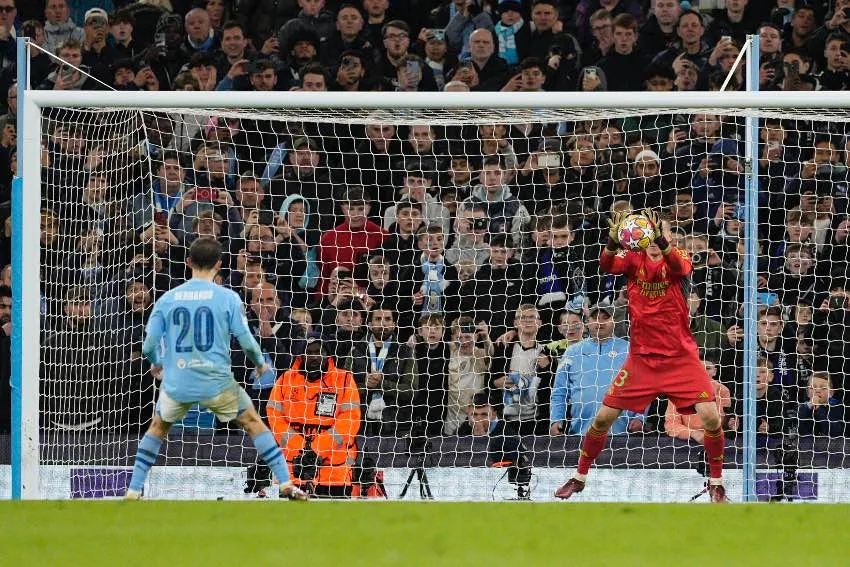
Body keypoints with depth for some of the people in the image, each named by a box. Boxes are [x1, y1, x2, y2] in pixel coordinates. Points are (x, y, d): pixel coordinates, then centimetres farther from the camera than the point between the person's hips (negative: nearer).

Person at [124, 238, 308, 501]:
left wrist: (156, 364, 25)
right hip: (217, 382, -2)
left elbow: (149, 345, 2)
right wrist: (260, 364, 17)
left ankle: (133, 491, 20)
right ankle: (286, 484, 11)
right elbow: (246, 341, -5)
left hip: (176, 383, 2)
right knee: (254, 423, 17)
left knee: (157, 428, 26)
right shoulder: (228, 298, -4)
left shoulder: (167, 300, 2)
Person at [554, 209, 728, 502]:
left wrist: (662, 241, -49)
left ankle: (716, 483, 5)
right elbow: (607, 266, -21)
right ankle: (580, 477, 19)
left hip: (680, 358, -2)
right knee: (603, 417, 0)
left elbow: (681, 268, -29)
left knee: (711, 418, -15)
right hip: (642, 357, 2)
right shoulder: (633, 259, 1)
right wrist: (612, 241, -43)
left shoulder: (677, 258, -4)